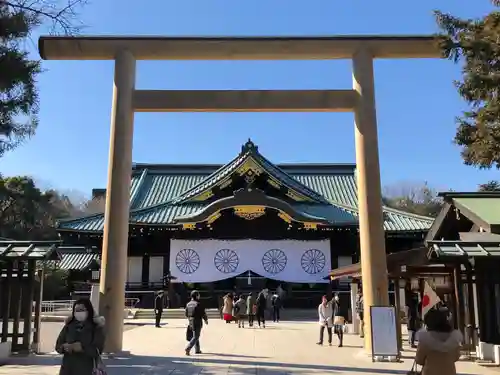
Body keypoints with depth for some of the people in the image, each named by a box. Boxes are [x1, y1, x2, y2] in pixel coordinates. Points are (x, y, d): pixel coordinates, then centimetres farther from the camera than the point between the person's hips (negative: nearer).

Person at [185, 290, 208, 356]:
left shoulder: (188, 304, 5)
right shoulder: (198, 304, -16)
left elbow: (186, 314, 11)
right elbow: (203, 313, -12)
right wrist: (206, 320, 6)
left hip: (191, 322, 7)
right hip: (197, 323, -7)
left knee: (196, 336, 19)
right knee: (195, 337, -3)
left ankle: (197, 350, 26)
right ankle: (188, 348, -18)